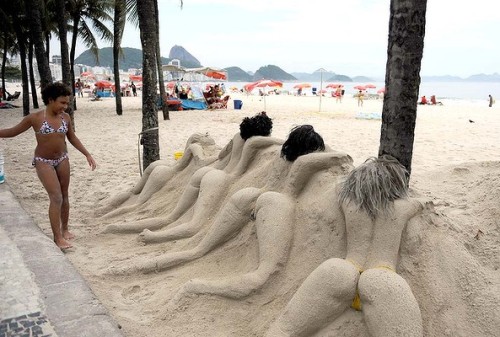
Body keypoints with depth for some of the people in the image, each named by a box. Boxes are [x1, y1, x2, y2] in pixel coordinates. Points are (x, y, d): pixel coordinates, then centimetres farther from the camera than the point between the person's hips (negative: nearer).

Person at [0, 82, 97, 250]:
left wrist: (87, 155, 10)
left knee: (64, 196, 12)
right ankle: (57, 237, -2)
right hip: (43, 162, -4)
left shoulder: (65, 117, -1)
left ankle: (64, 229, 29)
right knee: (56, 197, -11)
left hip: (62, 159, 4)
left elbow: (73, 138, 11)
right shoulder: (35, 118, -12)